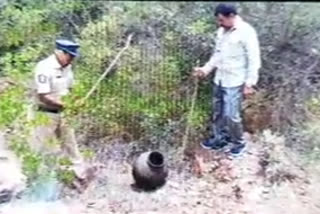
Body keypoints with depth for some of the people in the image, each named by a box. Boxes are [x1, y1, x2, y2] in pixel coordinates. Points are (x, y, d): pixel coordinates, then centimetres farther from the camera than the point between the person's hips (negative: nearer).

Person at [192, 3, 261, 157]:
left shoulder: (246, 32, -15)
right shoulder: (221, 31, 8)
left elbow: (254, 60, -14)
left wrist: (249, 83, -16)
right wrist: (206, 69, 8)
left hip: (234, 82, -7)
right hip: (219, 80, 7)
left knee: (231, 115, -5)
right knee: (218, 113, 16)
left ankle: (239, 143, 17)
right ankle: (219, 139, 33)